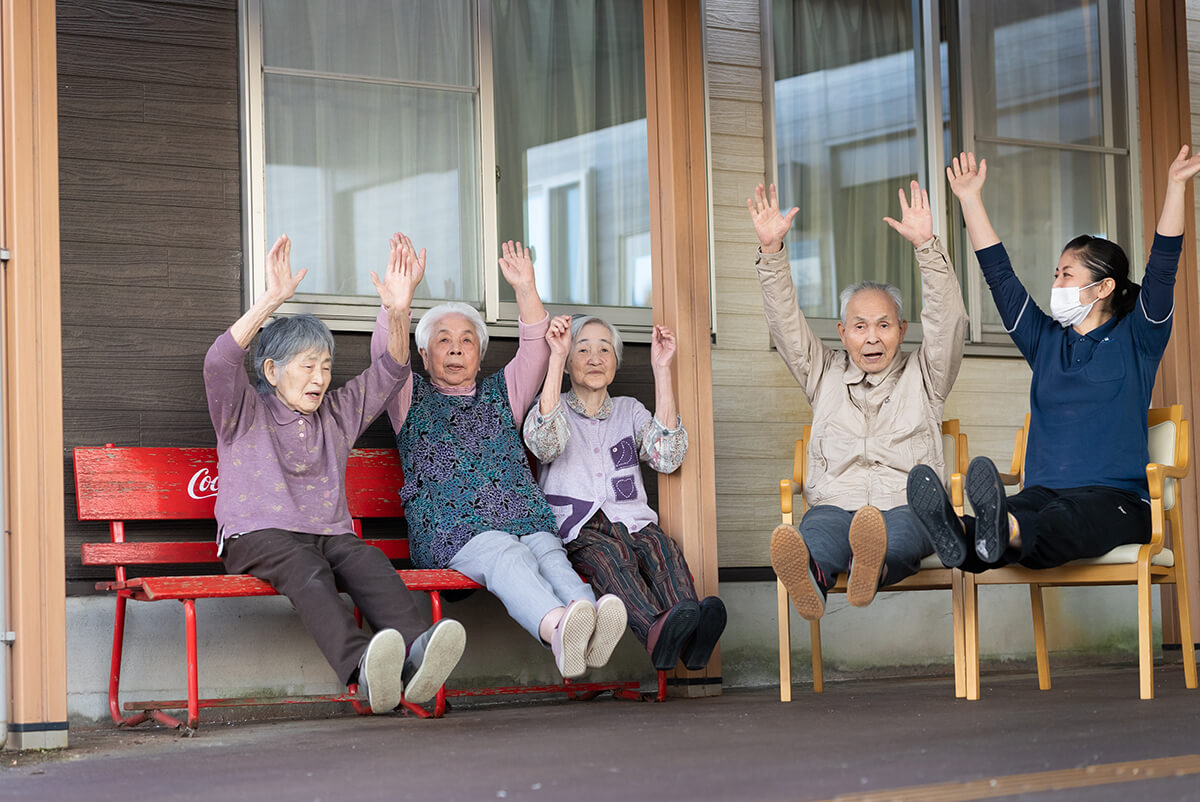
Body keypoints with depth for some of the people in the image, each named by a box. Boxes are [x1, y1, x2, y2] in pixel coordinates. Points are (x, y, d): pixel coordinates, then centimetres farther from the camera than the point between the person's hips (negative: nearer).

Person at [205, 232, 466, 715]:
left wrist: (399, 310, -4)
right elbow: (219, 362, -9)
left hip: (329, 535, 4)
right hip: (258, 536, -4)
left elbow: (389, 371, 15)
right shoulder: (244, 413, 11)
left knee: (369, 562, -31)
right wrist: (271, 300, -19)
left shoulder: (337, 414, 24)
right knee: (306, 567, -38)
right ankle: (362, 666, -65)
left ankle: (414, 656, -59)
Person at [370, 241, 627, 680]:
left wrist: (525, 289, -1)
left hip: (527, 520, 3)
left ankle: (588, 636, -61)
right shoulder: (412, 397, 23)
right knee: (508, 557, -35)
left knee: (550, 557, -31)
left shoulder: (501, 392, 30)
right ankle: (557, 626, -66)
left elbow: (536, 350, 15)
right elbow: (386, 355, 4)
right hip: (451, 529, -3)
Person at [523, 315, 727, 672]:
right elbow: (544, 444, -14)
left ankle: (692, 641, -57)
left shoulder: (629, 410, 21)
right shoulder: (553, 407, 14)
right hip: (575, 531, -3)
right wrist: (557, 357, -17)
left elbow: (667, 456, -1)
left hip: (630, 521, 3)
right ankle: (656, 633, -63)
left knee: (660, 544, -31)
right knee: (606, 551, -36)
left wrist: (661, 368, -3)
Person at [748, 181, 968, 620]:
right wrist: (771, 249, 1)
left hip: (906, 506, 0)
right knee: (819, 529, -38)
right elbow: (785, 322, 15)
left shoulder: (922, 374, 22)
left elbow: (947, 319, 6)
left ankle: (873, 567, -71)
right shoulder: (825, 374, 27)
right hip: (834, 504, 0)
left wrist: (926, 245, -7)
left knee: (894, 533, -39)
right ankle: (810, 577, -70)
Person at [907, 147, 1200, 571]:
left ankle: (1004, 533, -73)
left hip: (1116, 495, -3)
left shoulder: (1135, 341, 10)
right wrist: (970, 199, 23)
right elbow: (999, 275, 24)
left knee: (1066, 522, -41)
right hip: (1044, 491, 3)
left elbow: (1162, 269, -2)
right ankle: (962, 536, -69)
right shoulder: (1046, 341, 22)